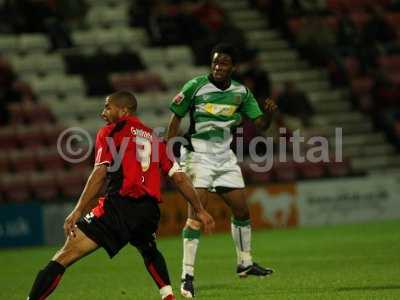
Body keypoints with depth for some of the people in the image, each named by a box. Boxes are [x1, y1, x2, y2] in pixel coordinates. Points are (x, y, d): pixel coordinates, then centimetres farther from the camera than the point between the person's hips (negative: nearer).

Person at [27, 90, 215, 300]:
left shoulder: (109, 132, 8)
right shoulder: (153, 138, 24)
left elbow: (100, 174, -5)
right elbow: (179, 177, 21)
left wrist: (77, 211, -11)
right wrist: (199, 210, 28)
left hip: (119, 206, -5)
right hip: (149, 211, 6)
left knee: (63, 257, -8)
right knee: (149, 252, 37)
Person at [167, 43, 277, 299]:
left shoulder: (241, 92, 1)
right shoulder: (195, 86, -11)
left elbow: (261, 123, 3)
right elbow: (176, 117, -3)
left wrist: (270, 113, -19)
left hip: (225, 157, 5)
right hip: (198, 155, -5)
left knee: (242, 211, 9)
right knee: (197, 213, -16)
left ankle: (245, 263, 29)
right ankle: (187, 275, -15)